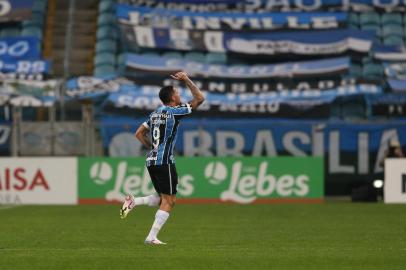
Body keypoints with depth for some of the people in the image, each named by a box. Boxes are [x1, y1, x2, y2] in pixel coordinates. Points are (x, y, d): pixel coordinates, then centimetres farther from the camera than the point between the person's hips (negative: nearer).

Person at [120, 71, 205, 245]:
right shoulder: (174, 112, -8)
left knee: (162, 199, 18)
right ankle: (152, 237, -6)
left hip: (151, 160, 8)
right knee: (169, 201, -2)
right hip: (165, 162, -8)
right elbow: (199, 99, -6)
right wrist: (187, 80, -1)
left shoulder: (155, 113, 14)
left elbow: (139, 133, 18)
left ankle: (134, 202, -2)